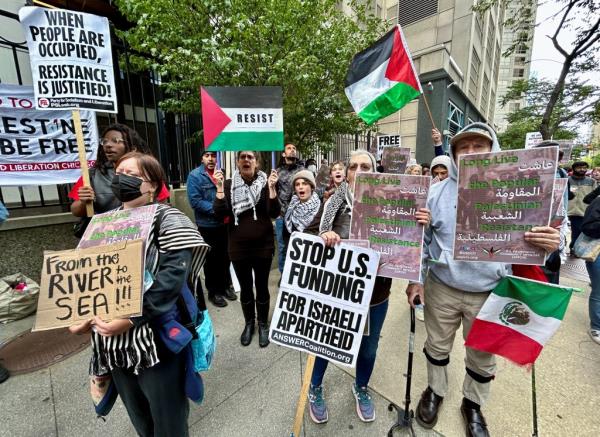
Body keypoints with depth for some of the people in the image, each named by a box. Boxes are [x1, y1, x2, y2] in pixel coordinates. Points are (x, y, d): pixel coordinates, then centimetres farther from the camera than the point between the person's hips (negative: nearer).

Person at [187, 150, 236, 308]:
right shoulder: (195, 175, -9)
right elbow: (195, 201, -17)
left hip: (223, 224, 5)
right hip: (207, 226, -4)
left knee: (225, 257, 15)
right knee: (211, 259, 9)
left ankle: (225, 285, 34)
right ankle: (213, 291, 25)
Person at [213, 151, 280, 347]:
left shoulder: (265, 183, -3)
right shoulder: (229, 184, -1)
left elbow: (274, 213, -12)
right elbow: (220, 214, -11)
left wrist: (272, 188, -23)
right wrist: (220, 187, -19)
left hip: (263, 245, -1)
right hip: (238, 246, 1)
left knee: (262, 286, 12)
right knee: (245, 287, 15)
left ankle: (263, 324, 33)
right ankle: (249, 323, 37)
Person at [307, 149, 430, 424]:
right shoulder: (336, 201, -8)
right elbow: (320, 239, -10)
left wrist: (420, 225, -18)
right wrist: (325, 235, -33)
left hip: (376, 289, 3)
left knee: (368, 346, 23)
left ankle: (361, 388, 53)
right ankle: (315, 388, 47)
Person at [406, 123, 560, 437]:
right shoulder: (436, 192, -4)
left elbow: (526, 241, -1)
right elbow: (421, 239, 0)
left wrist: (548, 243, -25)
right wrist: (414, 279, -2)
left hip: (491, 293, 1)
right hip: (441, 288, 0)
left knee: (482, 356, 20)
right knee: (437, 346, 19)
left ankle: (473, 404, 47)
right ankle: (435, 390, 46)